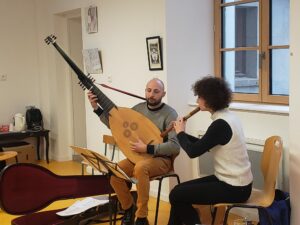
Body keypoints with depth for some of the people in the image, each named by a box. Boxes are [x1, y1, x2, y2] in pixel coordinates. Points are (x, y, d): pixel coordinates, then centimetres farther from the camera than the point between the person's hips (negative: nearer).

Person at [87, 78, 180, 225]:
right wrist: (97, 108, 1)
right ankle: (128, 207, 8)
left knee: (140, 167, -37)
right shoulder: (139, 108, 5)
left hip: (162, 159, -6)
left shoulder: (169, 114, -14)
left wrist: (147, 148, -28)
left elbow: (175, 146, -22)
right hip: (139, 156, 6)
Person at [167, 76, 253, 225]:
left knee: (176, 195, -4)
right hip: (234, 181, 10)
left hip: (234, 188, -10)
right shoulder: (226, 116, 7)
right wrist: (183, 133, 11)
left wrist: (180, 133, -3)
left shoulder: (220, 124, -23)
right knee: (180, 189, 12)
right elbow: (203, 145, 16)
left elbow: (193, 152, -21)